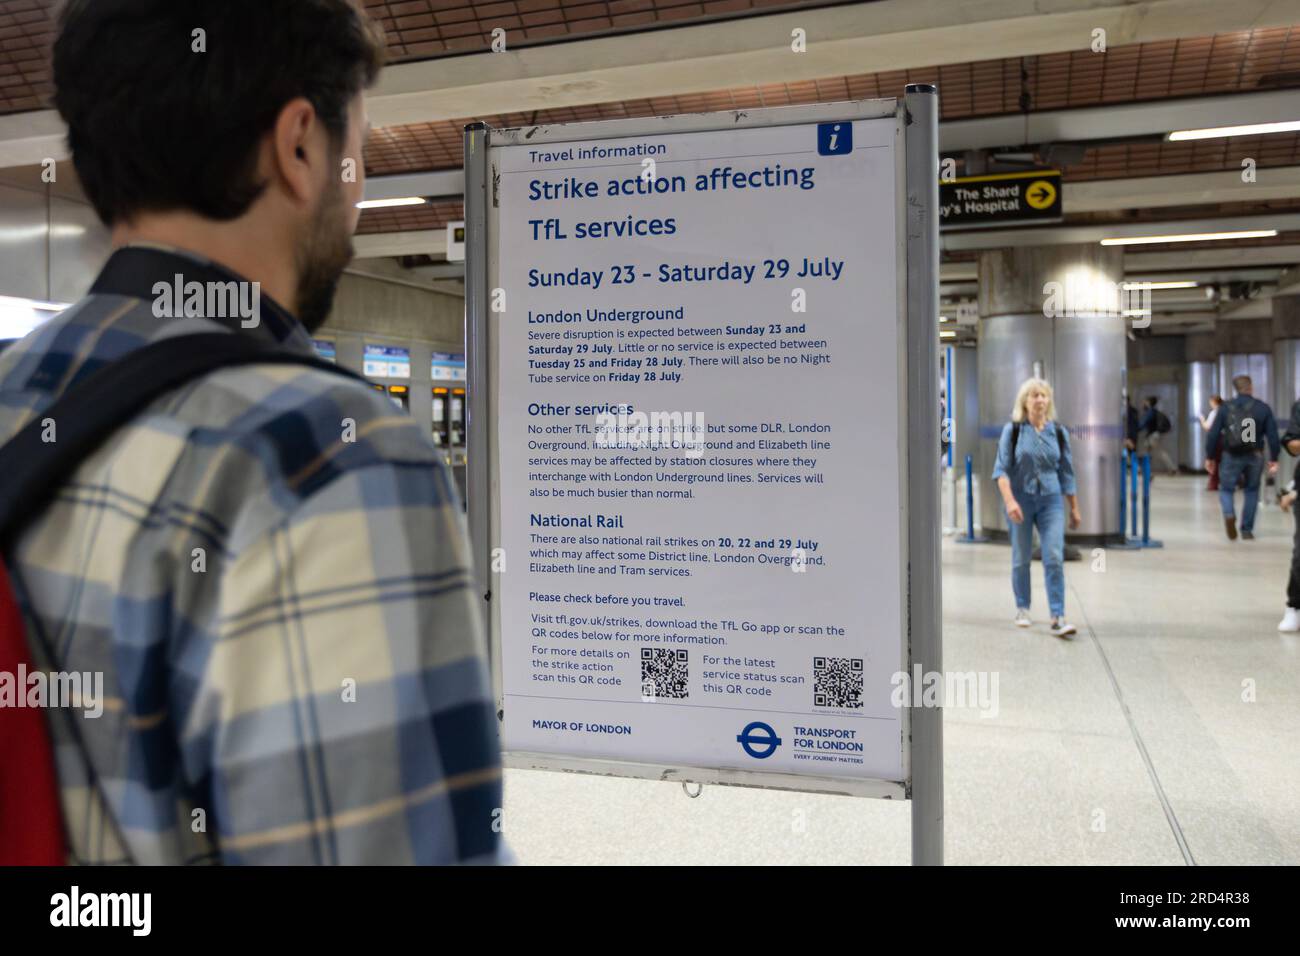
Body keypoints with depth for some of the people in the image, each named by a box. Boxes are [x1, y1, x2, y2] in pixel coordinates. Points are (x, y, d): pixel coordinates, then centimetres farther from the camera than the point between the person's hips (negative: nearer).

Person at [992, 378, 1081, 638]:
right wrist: (1009, 501, -20)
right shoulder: (1012, 430, -3)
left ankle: (1057, 618, -9)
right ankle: (1022, 609, 26)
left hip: (1051, 501, 1)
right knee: (1021, 558, 8)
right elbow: (1002, 469, -7)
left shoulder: (1058, 432, 4)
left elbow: (1067, 472, 10)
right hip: (1021, 499, -1)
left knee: (1054, 558, -9)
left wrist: (1074, 508, 12)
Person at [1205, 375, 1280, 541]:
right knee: (1252, 491, 17)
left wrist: (1209, 457, 4)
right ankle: (1247, 530, 16)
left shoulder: (1225, 408, -1)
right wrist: (1274, 459, 3)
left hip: (1232, 456, -1)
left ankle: (1229, 514, -20)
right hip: (1255, 457, 1)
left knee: (1226, 489, 11)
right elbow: (1272, 435, -3)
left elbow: (1213, 434, -3)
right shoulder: (1263, 408, 0)